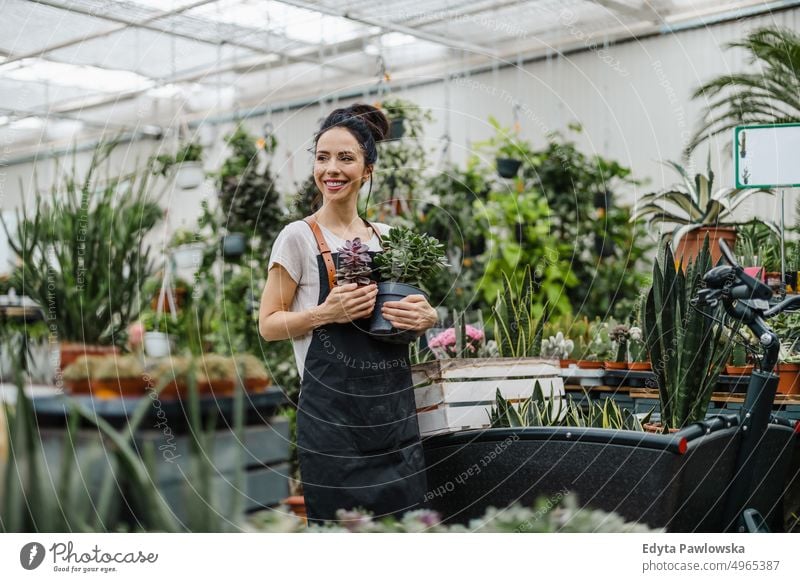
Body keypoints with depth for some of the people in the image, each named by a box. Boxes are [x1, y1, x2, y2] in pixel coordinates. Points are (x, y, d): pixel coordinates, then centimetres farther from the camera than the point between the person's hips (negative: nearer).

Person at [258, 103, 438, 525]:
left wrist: (425, 316, -3)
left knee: (404, 510, 6)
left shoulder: (387, 237, 10)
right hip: (332, 408, -4)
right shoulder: (298, 237, -3)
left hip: (394, 406, 5)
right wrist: (326, 313, -19)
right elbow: (268, 324, -3)